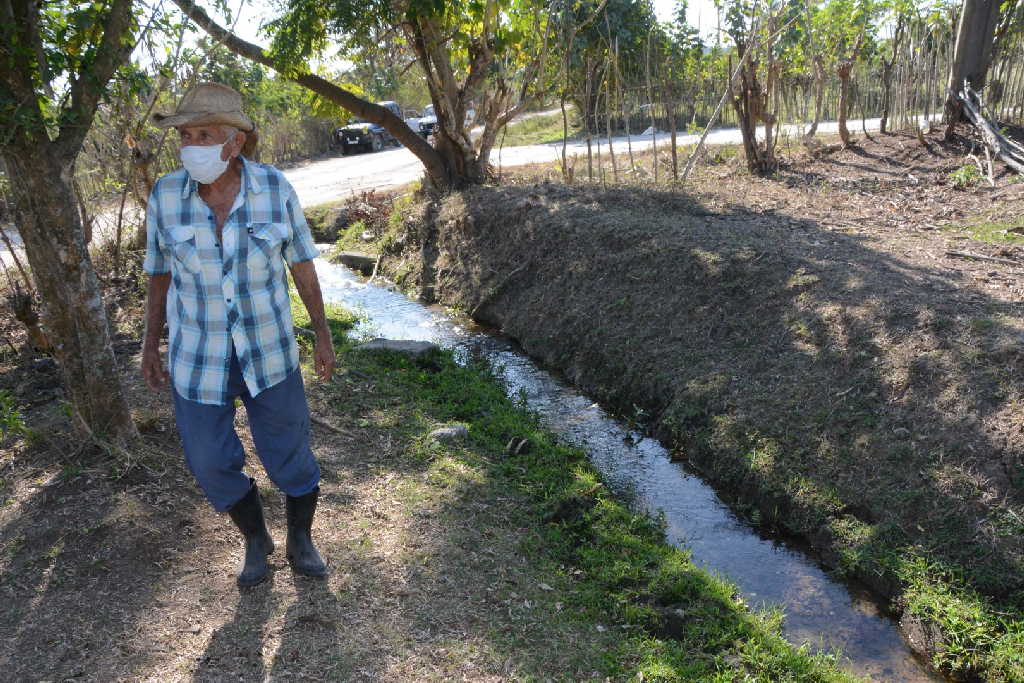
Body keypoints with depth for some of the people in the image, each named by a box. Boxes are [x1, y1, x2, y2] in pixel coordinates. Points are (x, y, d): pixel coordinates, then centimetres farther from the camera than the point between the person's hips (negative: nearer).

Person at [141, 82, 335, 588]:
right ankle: (255, 541, 36)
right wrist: (151, 345, 5)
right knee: (212, 463, 8)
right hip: (198, 353, 1)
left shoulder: (273, 188, -14)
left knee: (290, 455, 8)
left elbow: (301, 261, -4)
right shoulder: (166, 196, -11)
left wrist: (322, 333, -1)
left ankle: (301, 542, 36)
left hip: (267, 347, -1)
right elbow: (160, 272, 1)